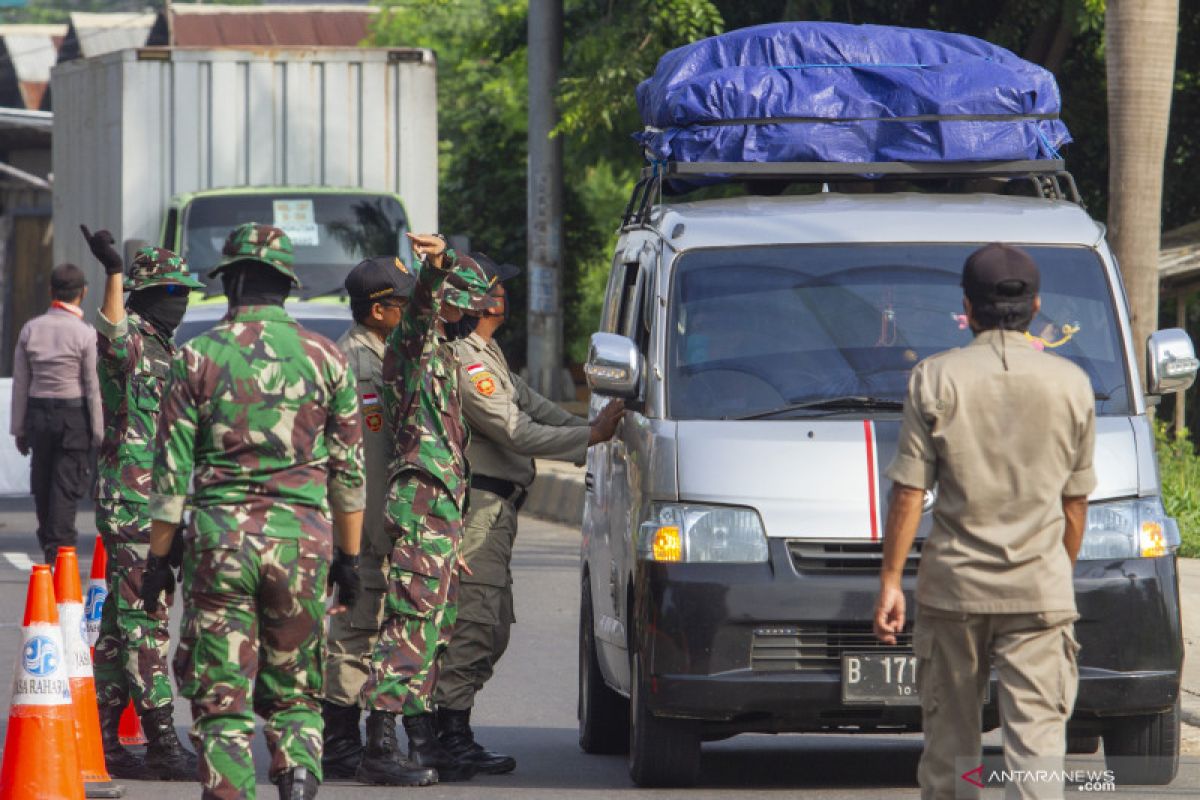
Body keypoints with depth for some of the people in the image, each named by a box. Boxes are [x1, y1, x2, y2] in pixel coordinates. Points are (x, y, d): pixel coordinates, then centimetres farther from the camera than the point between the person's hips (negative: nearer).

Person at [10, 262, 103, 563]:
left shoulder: (31, 330, 2)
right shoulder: (85, 334, -10)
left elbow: (20, 384, 5)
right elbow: (93, 388, -10)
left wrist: (19, 429, 12)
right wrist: (98, 433, -3)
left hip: (38, 414, 4)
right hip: (74, 415, -4)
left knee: (41, 485, 13)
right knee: (67, 486, -1)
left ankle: (48, 544, 24)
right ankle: (60, 547, -6)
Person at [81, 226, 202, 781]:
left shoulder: (162, 350, 19)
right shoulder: (132, 342, -11)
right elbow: (111, 339, -38)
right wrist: (114, 272, -52)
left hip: (156, 501, 10)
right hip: (133, 501, -10)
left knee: (122, 622, 10)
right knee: (144, 620, -8)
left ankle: (103, 740, 14)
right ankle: (162, 744, -9)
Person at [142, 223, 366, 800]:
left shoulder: (199, 357, -2)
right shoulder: (325, 357, 3)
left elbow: (171, 471, -1)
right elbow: (348, 471, 6)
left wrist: (158, 557, 6)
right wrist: (349, 558, 14)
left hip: (219, 536, -2)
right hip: (303, 538, 2)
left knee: (221, 696, 3)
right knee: (294, 690, 13)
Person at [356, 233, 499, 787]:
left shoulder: (439, 347, 20)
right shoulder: (412, 340, -10)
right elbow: (422, 307, -30)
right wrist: (436, 267, -46)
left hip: (443, 502, 10)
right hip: (421, 497, -10)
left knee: (432, 627, 11)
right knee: (411, 622, -12)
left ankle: (423, 743, 15)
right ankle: (379, 748, -14)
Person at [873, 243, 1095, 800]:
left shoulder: (936, 379, -3)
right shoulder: (1070, 384, 2)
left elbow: (909, 490, -4)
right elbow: (1075, 499, 8)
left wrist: (890, 580, 2)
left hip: (953, 586, 0)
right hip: (1041, 589, 0)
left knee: (949, 736, 12)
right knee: (1037, 739, -4)